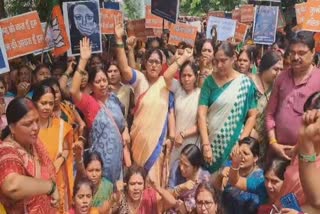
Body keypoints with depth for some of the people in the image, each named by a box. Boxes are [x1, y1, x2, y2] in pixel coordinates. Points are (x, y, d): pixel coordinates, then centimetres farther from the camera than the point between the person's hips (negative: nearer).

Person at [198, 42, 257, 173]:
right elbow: (201, 114, -5)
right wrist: (206, 144, -13)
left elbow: (252, 115, 0)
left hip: (233, 143, -1)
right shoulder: (210, 81, 0)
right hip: (211, 142, 1)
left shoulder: (245, 83, -2)